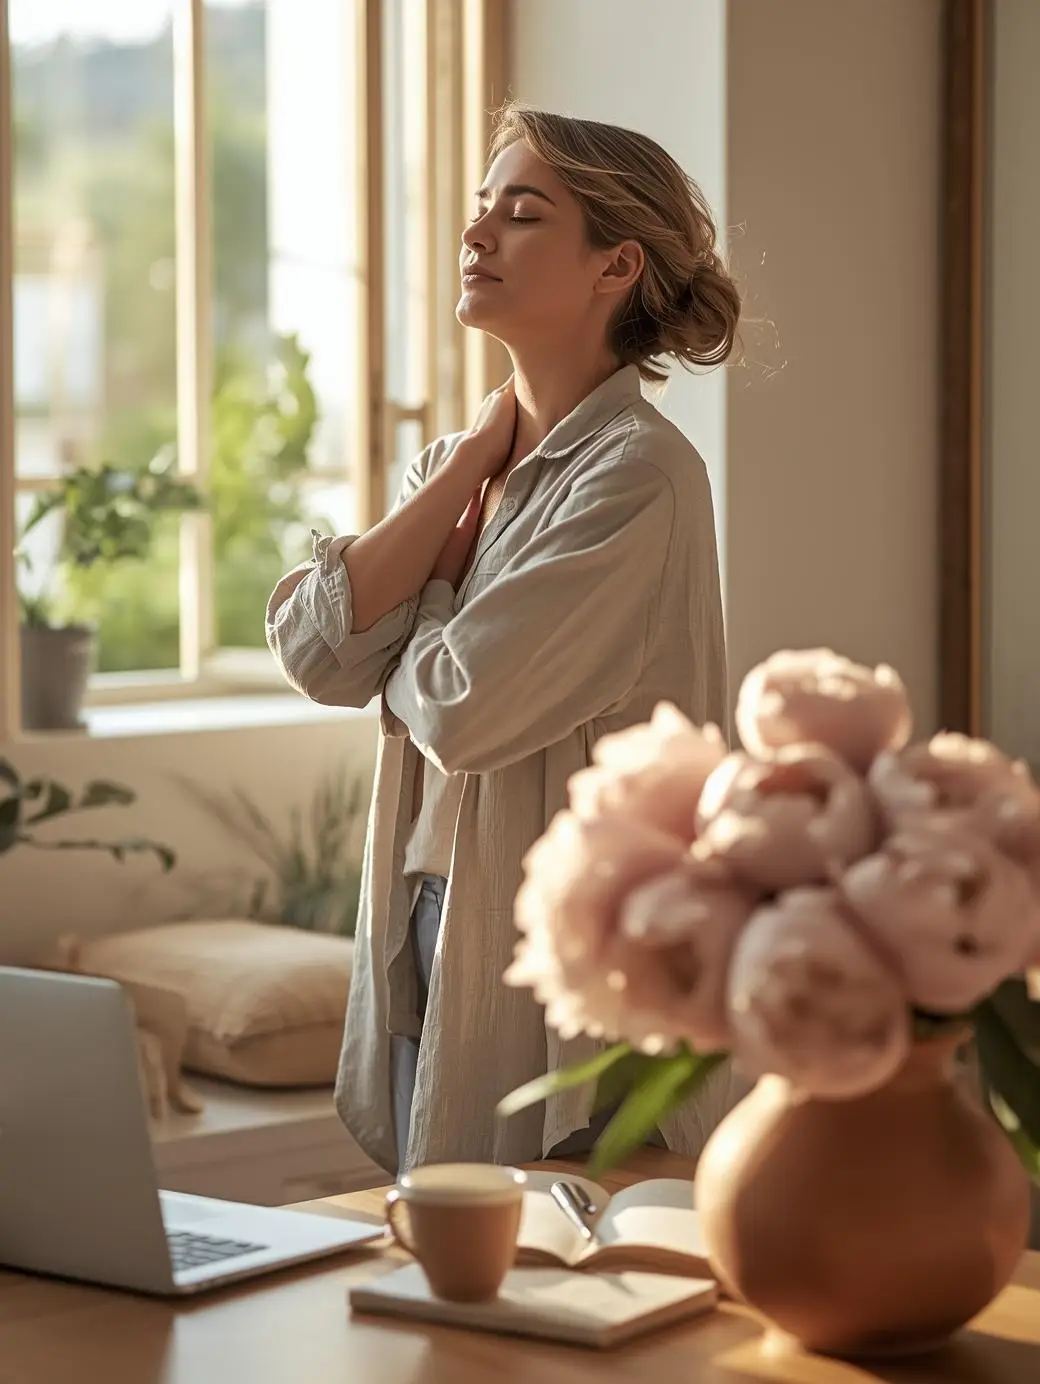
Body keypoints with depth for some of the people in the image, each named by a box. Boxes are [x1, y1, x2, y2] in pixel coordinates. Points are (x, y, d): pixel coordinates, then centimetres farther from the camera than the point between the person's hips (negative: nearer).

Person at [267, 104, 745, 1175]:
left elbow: (459, 708, -21)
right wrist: (472, 462, -5)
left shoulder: (638, 475, -15)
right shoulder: (451, 464, 10)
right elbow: (316, 654, -5)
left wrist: (410, 621, 1)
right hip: (429, 933, 8)